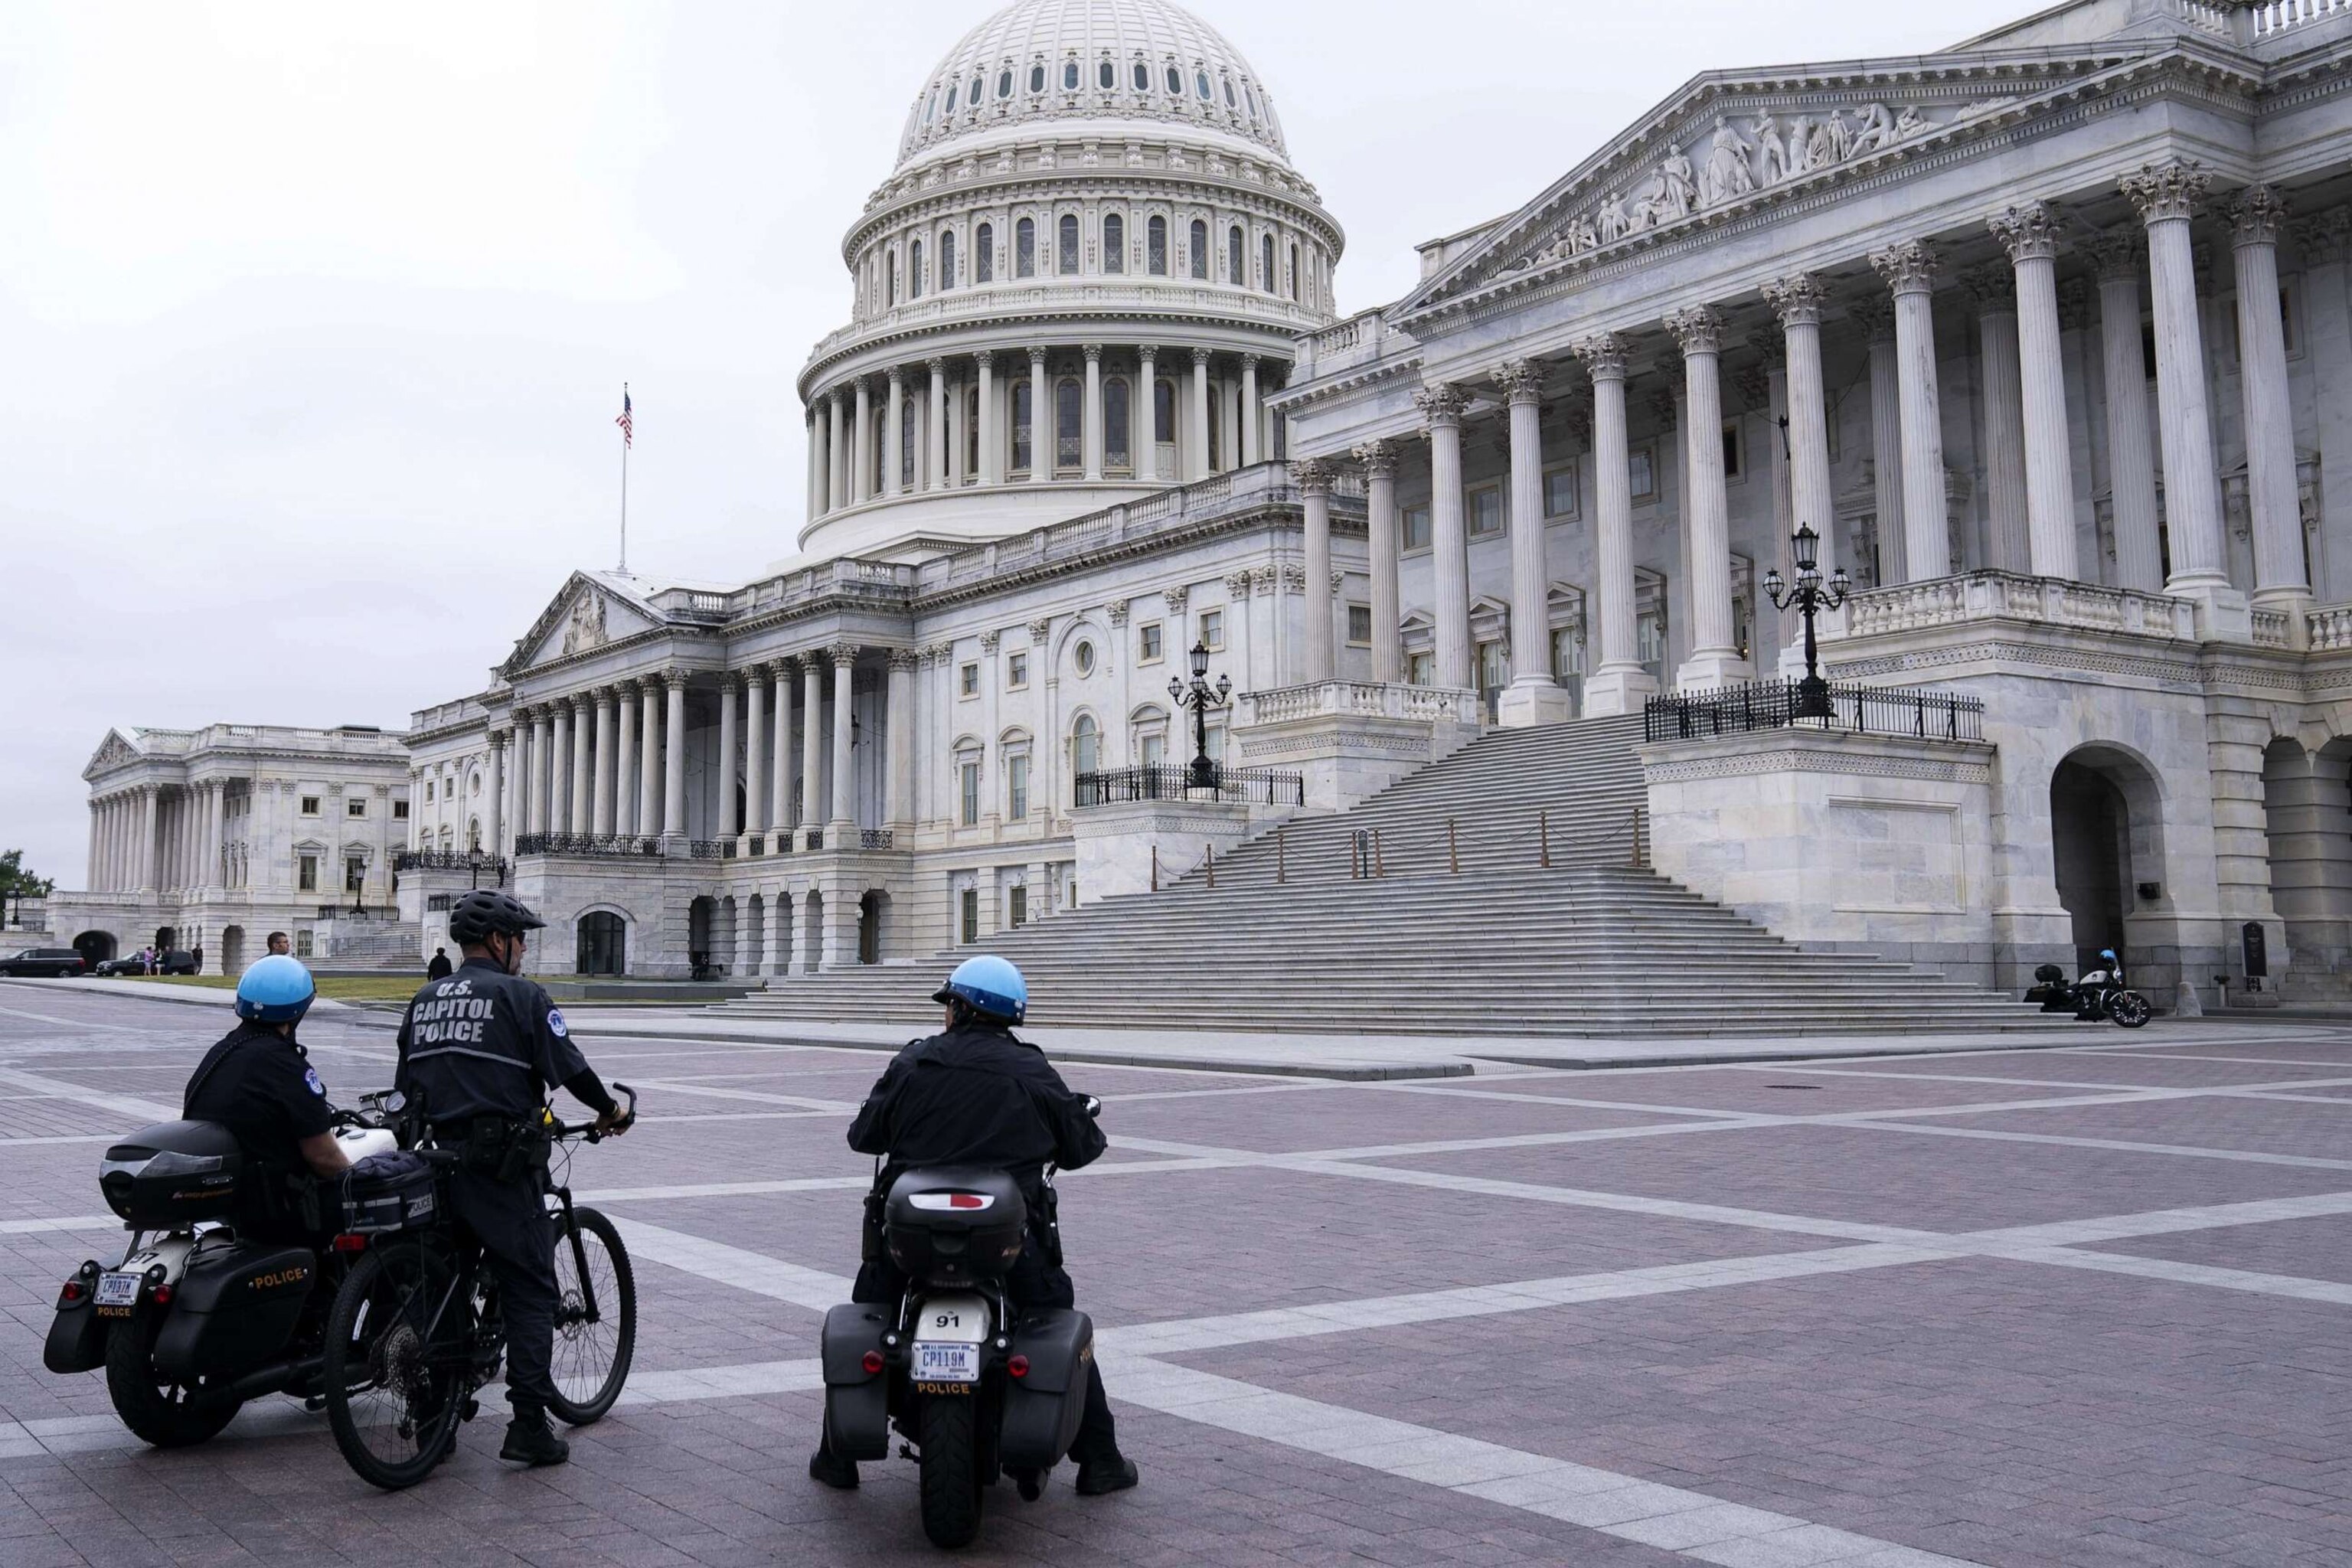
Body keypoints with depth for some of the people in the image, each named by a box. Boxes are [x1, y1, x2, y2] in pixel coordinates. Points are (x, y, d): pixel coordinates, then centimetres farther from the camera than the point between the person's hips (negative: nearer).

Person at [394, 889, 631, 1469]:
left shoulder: (423, 1002, 14)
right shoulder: (521, 996, -7)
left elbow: (404, 1088, 18)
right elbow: (570, 1068, -9)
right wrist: (611, 1110, 8)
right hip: (503, 1166, -7)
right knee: (530, 1292, -1)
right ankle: (529, 1425, -6)